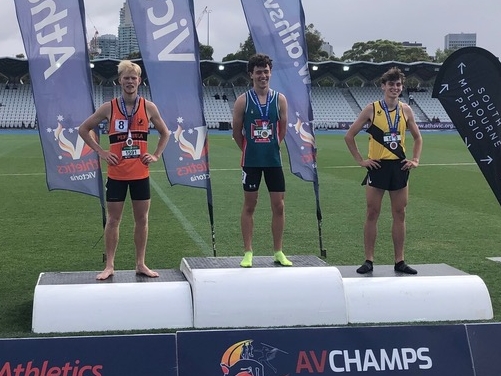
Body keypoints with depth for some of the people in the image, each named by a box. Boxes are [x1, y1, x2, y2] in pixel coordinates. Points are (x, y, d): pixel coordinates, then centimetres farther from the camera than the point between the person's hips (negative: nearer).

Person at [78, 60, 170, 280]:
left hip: (140, 173, 2)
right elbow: (83, 129, 6)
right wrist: (101, 152, -2)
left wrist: (156, 155, 3)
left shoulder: (148, 107, 1)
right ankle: (109, 266, 12)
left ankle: (140, 264, 18)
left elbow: (164, 133, 15)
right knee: (113, 220, 4)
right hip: (116, 174, -1)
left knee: (142, 219, 7)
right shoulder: (108, 108, -3)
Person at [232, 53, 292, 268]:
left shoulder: (280, 99, 1)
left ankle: (278, 252, 15)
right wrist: (249, 149, 10)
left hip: (273, 159, 2)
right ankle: (248, 252, 13)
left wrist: (271, 147, 13)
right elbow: (237, 131, 4)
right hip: (251, 161, -2)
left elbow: (282, 130, 10)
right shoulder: (243, 100, -4)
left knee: (278, 205, 4)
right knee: (249, 205, 5)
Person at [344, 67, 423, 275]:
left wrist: (415, 159, 7)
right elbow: (349, 136, -2)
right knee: (372, 213, 0)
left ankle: (399, 261, 13)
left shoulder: (405, 110, 6)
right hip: (377, 166, -3)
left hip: (399, 166, 3)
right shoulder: (372, 109, -4)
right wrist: (360, 160, -5)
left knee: (399, 214, 6)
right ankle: (369, 260, 6)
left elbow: (417, 137, 19)